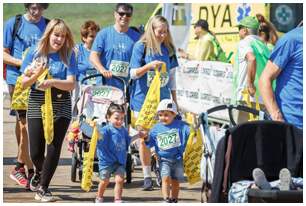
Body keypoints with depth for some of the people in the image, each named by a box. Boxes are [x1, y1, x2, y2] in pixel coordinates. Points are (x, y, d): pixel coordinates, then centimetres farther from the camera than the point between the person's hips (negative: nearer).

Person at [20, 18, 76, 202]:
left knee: (54, 149, -8)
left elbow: (71, 84, -10)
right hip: (37, 106, 0)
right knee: (36, 152, 2)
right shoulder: (35, 52, -1)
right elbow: (24, 84, 0)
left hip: (61, 107, 0)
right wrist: (37, 74, -19)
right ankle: (41, 172, 37)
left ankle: (42, 187, 8)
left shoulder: (68, 55, -2)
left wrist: (52, 82, -26)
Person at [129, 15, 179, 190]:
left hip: (163, 98, 3)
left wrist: (175, 101, 12)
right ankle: (147, 176, 7)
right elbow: (133, 74, -5)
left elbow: (172, 77, 12)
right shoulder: (141, 47, -5)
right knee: (144, 138, 0)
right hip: (143, 98, -3)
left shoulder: (168, 49, 6)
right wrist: (149, 66, -23)